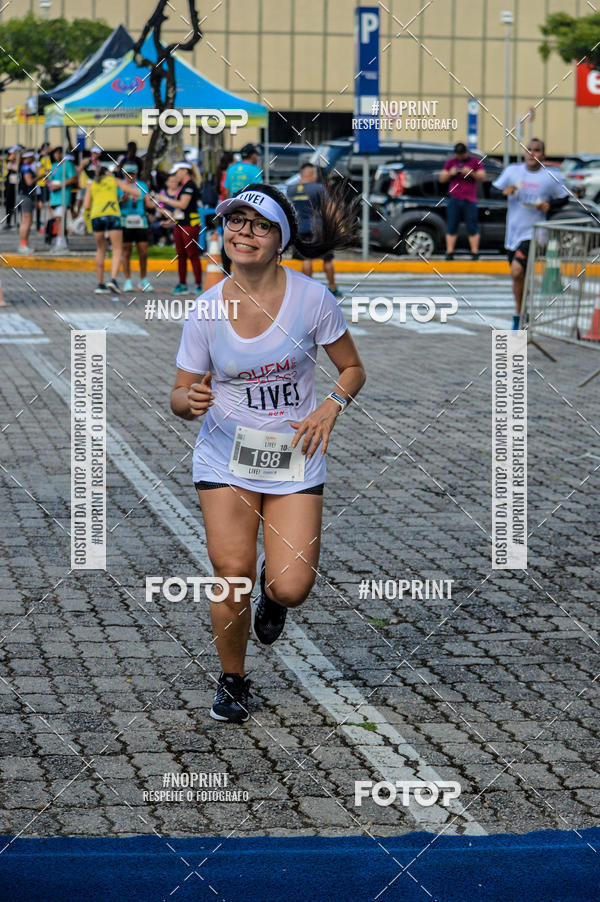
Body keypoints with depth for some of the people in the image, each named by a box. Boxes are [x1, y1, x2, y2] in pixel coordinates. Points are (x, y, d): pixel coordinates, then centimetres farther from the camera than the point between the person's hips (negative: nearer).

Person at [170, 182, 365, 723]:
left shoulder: (311, 298, -9)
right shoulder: (206, 309, -6)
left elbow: (353, 368, 5)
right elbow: (181, 396, 2)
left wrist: (331, 407, -14)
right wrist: (191, 400, -21)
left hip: (295, 460, 0)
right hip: (226, 459, 0)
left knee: (291, 589, -10)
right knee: (232, 573, -10)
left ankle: (271, 593, 31)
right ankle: (232, 681, 17)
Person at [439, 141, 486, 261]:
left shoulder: (475, 161, 6)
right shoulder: (450, 162, 14)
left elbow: (483, 177, 2)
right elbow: (442, 179, 14)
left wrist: (471, 173, -15)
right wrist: (450, 173, -6)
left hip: (469, 200, -2)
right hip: (453, 200, 2)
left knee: (472, 228, -5)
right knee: (451, 228, 0)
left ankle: (474, 252, -3)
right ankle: (449, 252, 1)